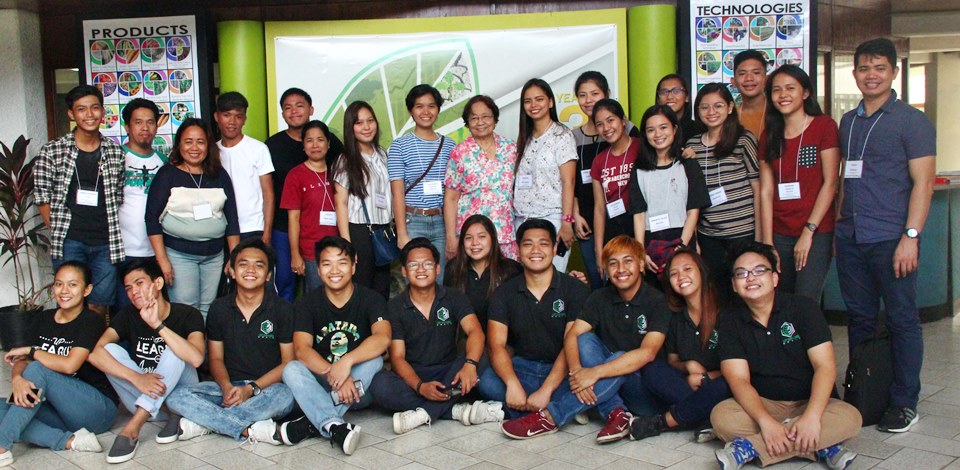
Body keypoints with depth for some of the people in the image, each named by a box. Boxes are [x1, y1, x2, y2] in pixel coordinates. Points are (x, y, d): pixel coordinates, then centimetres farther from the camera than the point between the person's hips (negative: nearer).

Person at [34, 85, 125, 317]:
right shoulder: (52, 151, 0)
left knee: (100, 305, 7)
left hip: (106, 243, 2)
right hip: (69, 243, -2)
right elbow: (42, 196, 2)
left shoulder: (115, 152, 7)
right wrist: (58, 231, -4)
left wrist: (114, 232, 3)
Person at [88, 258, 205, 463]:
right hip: (143, 392, 3)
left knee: (174, 351, -29)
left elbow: (196, 359, -31)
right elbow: (95, 353, -18)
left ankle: (132, 428, -35)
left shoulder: (188, 315, -10)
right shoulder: (128, 316, 0)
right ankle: (171, 416, -20)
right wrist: (136, 377, -32)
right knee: (111, 349, -18)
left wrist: (157, 325, -34)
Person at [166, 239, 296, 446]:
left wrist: (252, 389, -16)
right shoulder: (219, 308, 7)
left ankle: (204, 423, -27)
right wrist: (227, 387, -12)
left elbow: (288, 363, -4)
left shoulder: (282, 309, -2)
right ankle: (253, 430, -31)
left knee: (285, 396, -38)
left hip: (267, 387, -2)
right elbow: (216, 358, 9)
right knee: (177, 397, -24)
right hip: (229, 386, 2)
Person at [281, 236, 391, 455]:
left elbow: (383, 338, -24)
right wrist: (333, 374, -33)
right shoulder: (307, 303, -1)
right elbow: (302, 349, -16)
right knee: (291, 369, -26)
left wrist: (346, 361, -39)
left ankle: (314, 423, -33)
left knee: (374, 361, -29)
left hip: (358, 387, -1)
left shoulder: (371, 299, -5)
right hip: (321, 383, 1)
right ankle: (335, 426, -46)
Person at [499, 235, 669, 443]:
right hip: (607, 384, 4)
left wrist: (595, 372, -33)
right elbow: (572, 335, -11)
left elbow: (647, 353, -26)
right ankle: (615, 412, -26)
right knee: (586, 339, -19)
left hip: (646, 391, -4)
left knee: (621, 358, -34)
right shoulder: (600, 298, 2)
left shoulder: (656, 301, -12)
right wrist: (577, 371, -32)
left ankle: (550, 417, -31)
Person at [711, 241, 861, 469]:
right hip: (762, 406, 0)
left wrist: (811, 417, -29)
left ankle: (750, 447, -31)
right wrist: (766, 422, -30)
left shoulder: (802, 308, -5)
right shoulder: (731, 324, -1)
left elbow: (825, 366, -13)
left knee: (849, 418, -31)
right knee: (721, 415, -29)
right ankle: (821, 446, -27)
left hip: (809, 403, 0)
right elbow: (739, 380, -11)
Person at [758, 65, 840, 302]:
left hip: (817, 234, -4)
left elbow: (830, 183, -7)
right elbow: (766, 191, 4)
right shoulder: (769, 136, 11)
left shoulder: (824, 126, -2)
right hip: (780, 235, 4)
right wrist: (767, 243, -3)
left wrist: (809, 231, -11)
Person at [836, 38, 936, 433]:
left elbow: (923, 182, -8)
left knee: (901, 320, 2)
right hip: (851, 238, 6)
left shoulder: (911, 121, -3)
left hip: (890, 238, -5)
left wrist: (911, 236, -15)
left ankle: (904, 403, 11)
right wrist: (839, 225, 14)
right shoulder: (848, 121, 15)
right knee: (859, 318, 12)